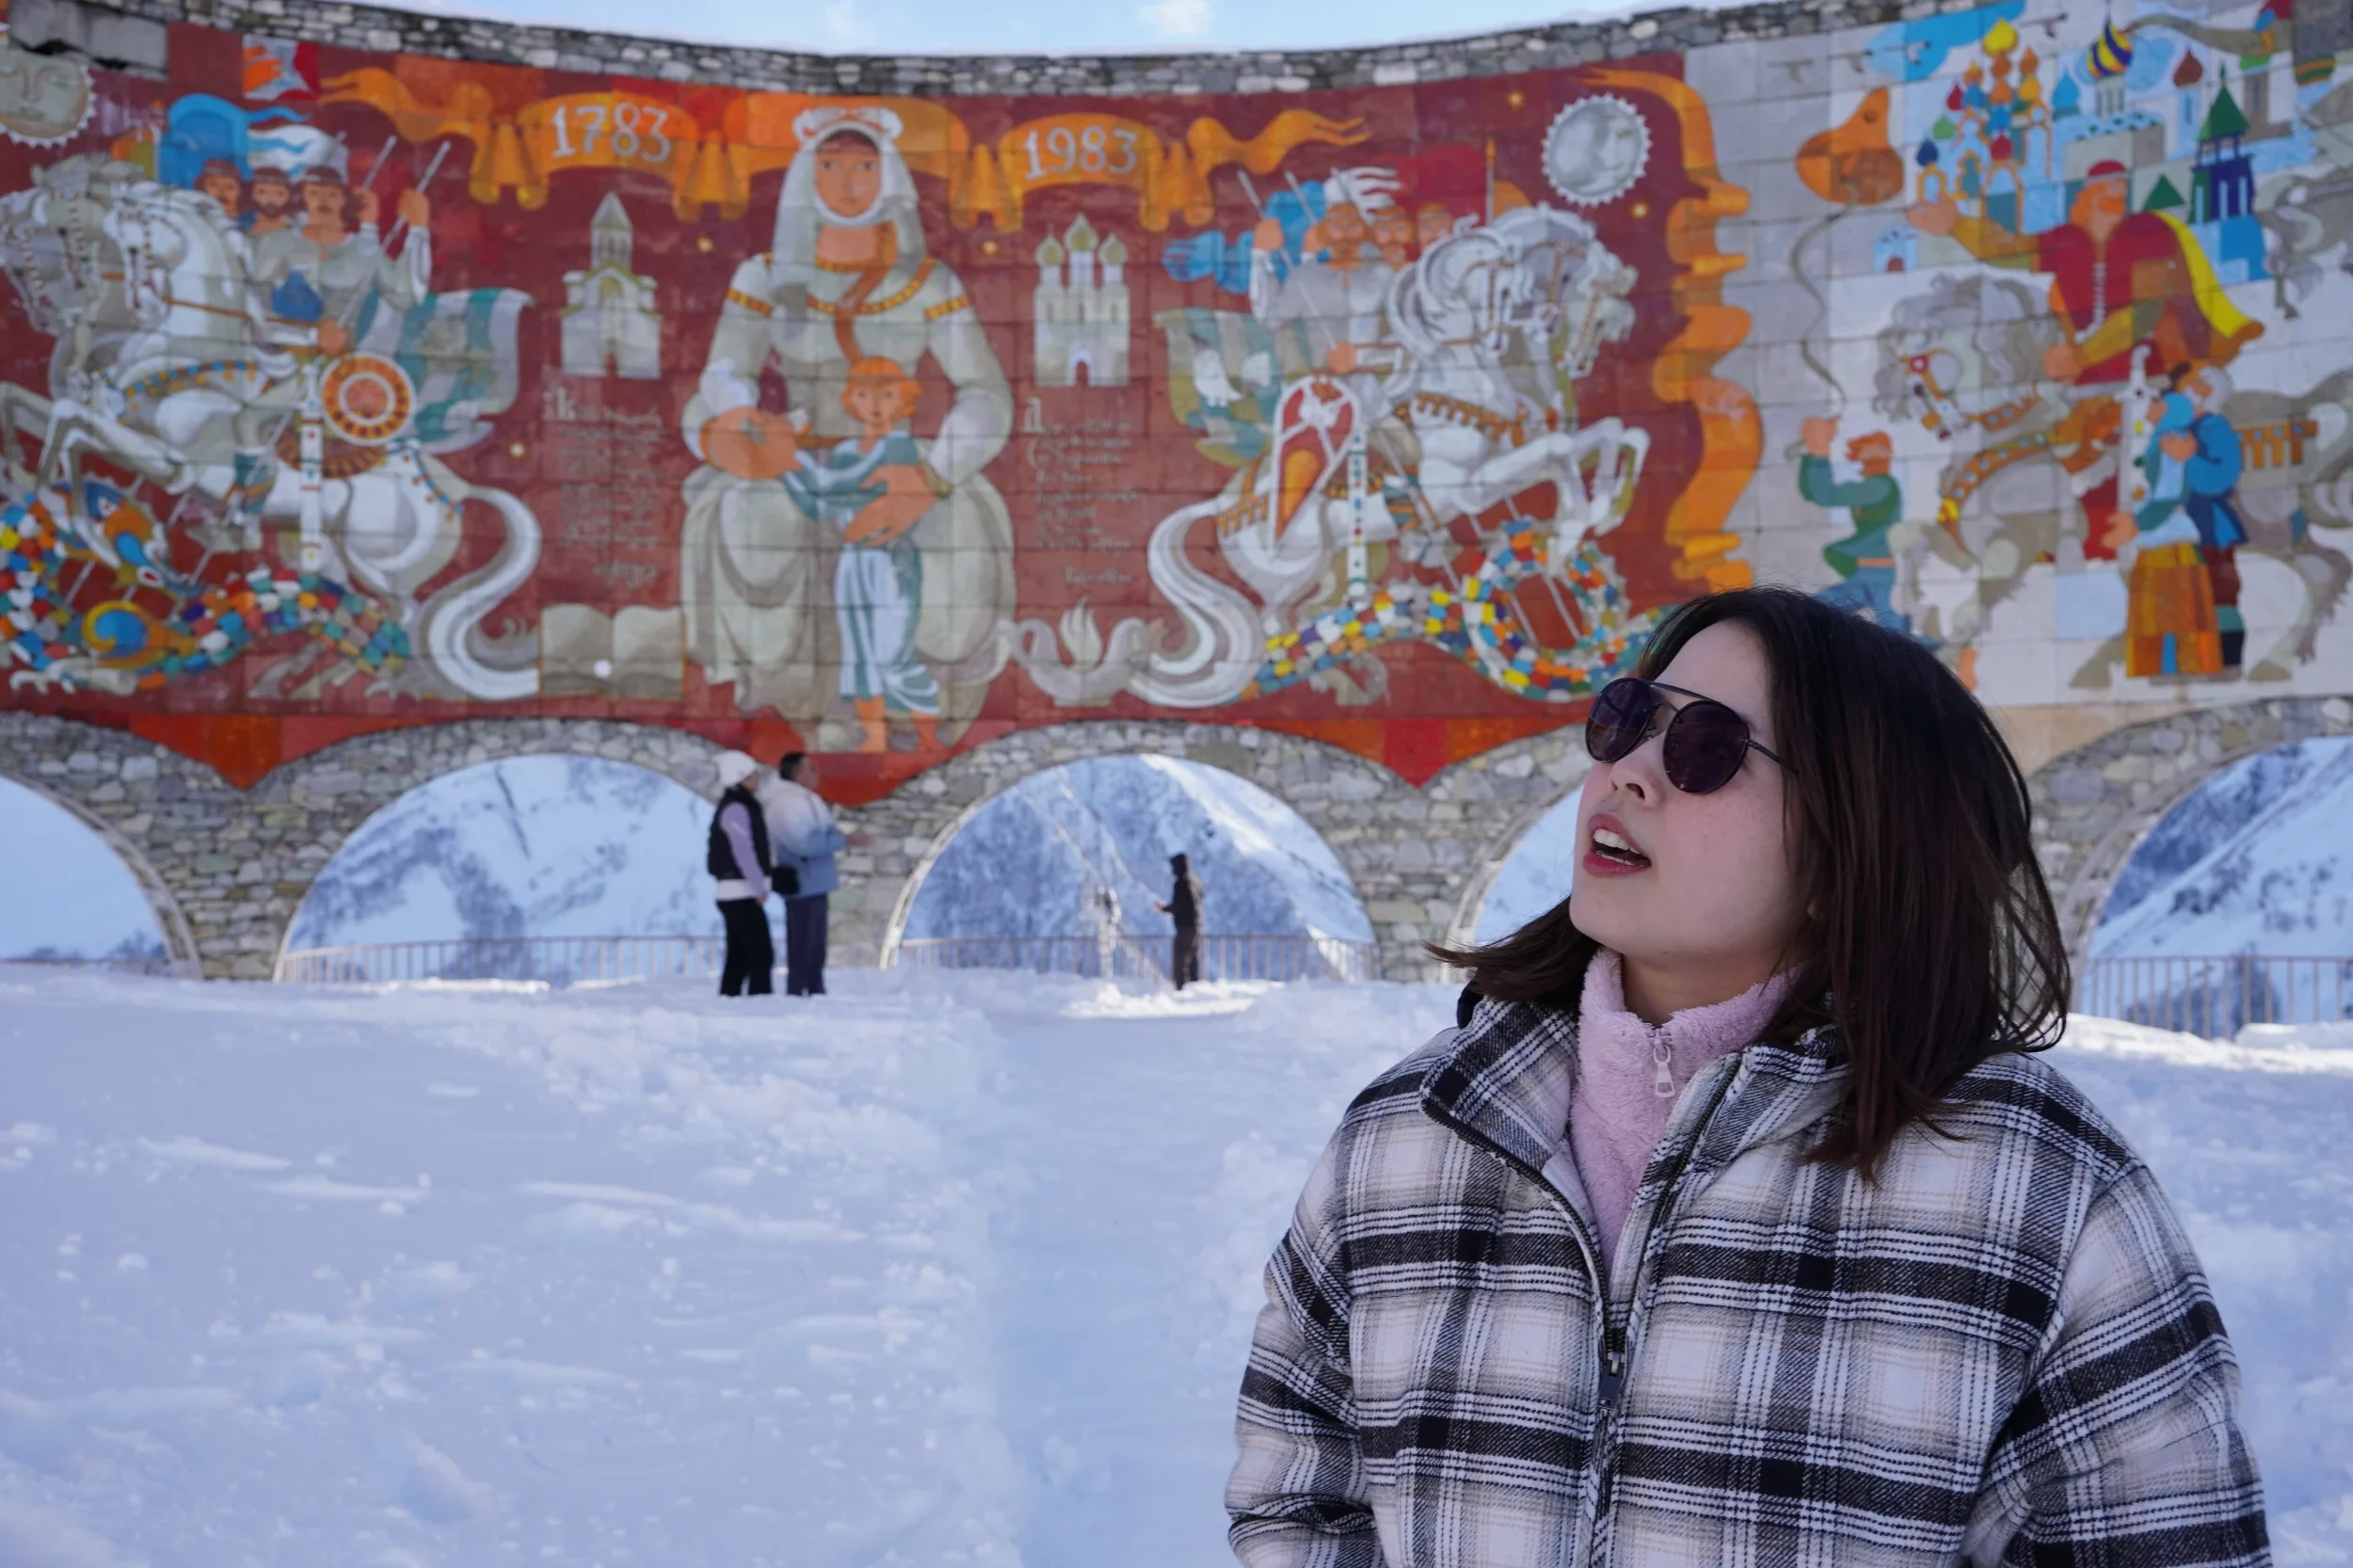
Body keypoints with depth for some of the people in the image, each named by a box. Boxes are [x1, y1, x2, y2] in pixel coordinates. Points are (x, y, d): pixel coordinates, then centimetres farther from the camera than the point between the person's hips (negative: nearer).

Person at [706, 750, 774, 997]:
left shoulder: (732, 808, 18)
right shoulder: (736, 809, -13)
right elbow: (743, 851, -19)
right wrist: (760, 887, -18)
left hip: (733, 894, 10)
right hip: (741, 893, -10)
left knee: (739, 957, 9)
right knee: (762, 953, -12)